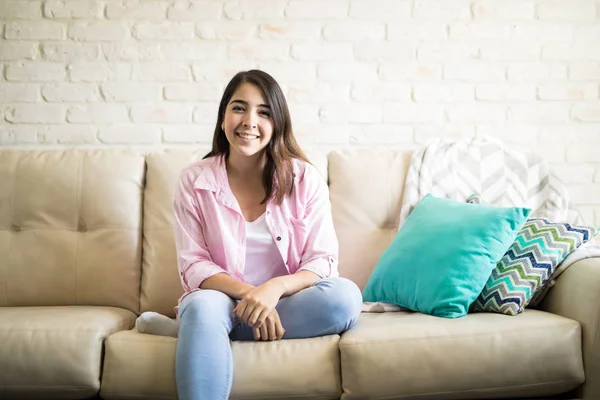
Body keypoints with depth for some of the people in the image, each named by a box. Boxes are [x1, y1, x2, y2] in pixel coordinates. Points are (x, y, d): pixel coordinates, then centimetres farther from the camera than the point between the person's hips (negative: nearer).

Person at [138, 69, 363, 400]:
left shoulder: (305, 179, -2)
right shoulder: (195, 181, -1)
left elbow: (322, 261, -6)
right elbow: (193, 265, -5)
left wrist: (274, 288, -26)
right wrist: (248, 293, -23)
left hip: (287, 302, 3)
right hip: (221, 297, -3)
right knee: (204, 306, -38)